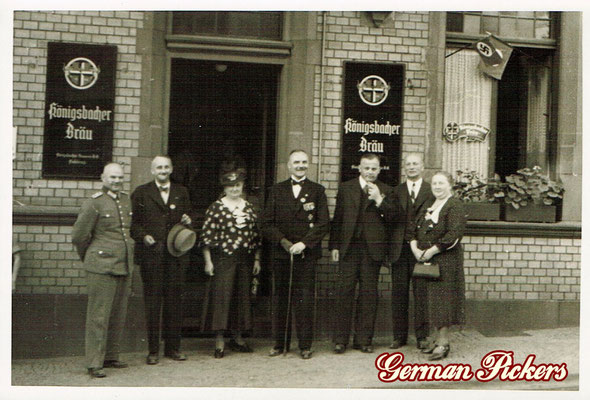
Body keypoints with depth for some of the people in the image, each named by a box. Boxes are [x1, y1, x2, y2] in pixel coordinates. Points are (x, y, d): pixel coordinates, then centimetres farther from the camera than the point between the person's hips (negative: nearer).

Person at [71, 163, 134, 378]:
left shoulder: (127, 201, 12)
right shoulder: (93, 203, -7)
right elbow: (78, 236, -3)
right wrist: (90, 259, 9)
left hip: (125, 266, 7)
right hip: (101, 267, -7)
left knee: (118, 315, 12)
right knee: (98, 315, -4)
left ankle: (110, 357, 23)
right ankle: (94, 364, 0)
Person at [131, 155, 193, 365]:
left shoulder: (181, 192, 14)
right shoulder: (141, 193, 6)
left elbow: (188, 218, 19)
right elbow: (133, 222, 4)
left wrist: (188, 221, -4)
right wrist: (143, 236, -12)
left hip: (176, 254, 2)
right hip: (151, 254, -2)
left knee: (174, 300, 6)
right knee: (152, 301, 0)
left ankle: (173, 347, 16)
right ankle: (153, 350, 7)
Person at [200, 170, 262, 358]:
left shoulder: (249, 208, 12)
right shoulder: (216, 208, -2)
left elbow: (256, 235, 16)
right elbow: (206, 235, -4)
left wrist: (257, 259, 12)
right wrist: (208, 261, -9)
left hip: (245, 259, 5)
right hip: (223, 258, -5)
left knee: (242, 296, 9)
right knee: (221, 295, -6)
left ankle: (238, 337, 20)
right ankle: (219, 340, -1)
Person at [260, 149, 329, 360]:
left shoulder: (317, 191, 7)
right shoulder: (276, 191, 11)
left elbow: (323, 223, -1)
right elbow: (266, 223, 6)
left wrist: (304, 243, -12)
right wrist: (282, 241, -8)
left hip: (306, 254, -1)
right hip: (281, 253, 2)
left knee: (305, 300, -3)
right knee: (281, 299, 5)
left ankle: (305, 345, 5)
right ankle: (280, 343, 14)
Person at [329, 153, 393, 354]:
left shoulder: (385, 191, 7)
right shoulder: (345, 188, 10)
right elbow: (337, 219, 10)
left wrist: (379, 200, -13)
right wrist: (334, 246, 4)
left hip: (372, 248, 0)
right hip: (348, 247, 0)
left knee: (368, 294, 4)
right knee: (344, 292, -1)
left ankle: (364, 339, 12)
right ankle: (340, 339, 6)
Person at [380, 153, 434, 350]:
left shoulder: (432, 191, 3)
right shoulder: (396, 191, 10)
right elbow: (391, 217, -3)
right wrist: (381, 201, -20)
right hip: (400, 250, 2)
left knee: (421, 293, 2)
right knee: (399, 293, 5)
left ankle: (421, 336, 11)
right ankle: (399, 336, 14)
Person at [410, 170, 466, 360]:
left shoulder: (454, 205, -8)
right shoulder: (429, 205, 16)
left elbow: (454, 234, -19)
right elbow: (415, 229, 14)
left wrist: (432, 251, -19)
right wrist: (415, 248, -4)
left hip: (445, 260, -8)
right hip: (424, 259, 8)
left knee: (442, 299, -6)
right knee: (430, 300, 9)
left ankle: (443, 341, -1)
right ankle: (438, 338, 18)